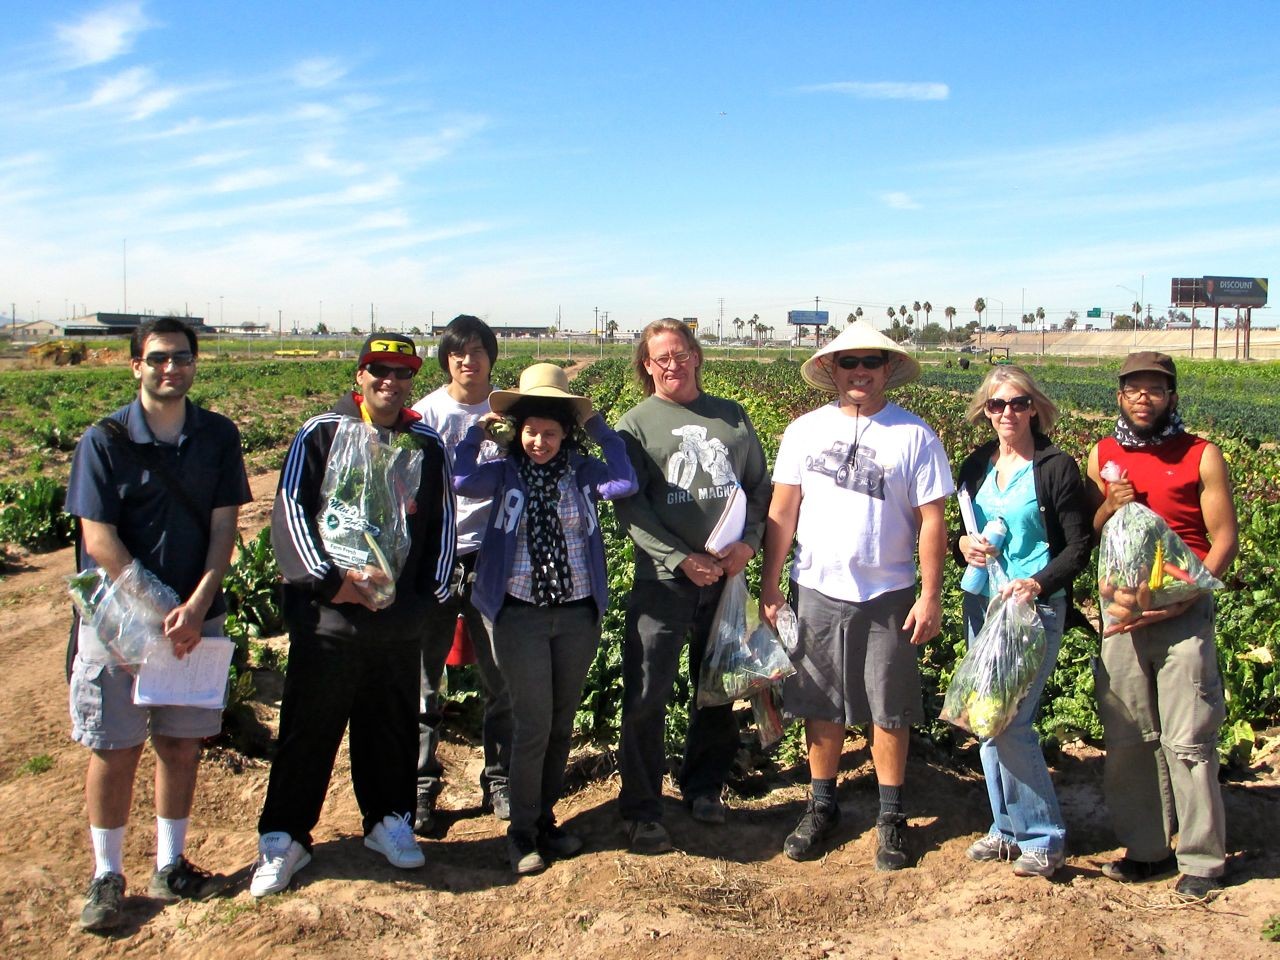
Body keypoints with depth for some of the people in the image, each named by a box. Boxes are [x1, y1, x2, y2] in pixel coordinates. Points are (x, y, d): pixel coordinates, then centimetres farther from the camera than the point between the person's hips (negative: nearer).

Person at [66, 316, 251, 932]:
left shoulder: (219, 436, 1)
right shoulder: (104, 441, -6)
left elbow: (223, 529, -2)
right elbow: (99, 540, -10)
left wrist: (194, 608, -14)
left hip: (196, 618, 2)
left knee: (181, 744, 10)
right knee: (114, 750, 4)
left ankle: (169, 867, 25)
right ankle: (107, 877, 19)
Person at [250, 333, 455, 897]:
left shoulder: (427, 445, 10)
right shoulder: (321, 433, 0)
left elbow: (442, 522, 15)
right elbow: (291, 510, -5)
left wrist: (434, 590, 8)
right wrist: (330, 579, -13)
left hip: (401, 618, 3)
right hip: (328, 616, -3)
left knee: (392, 726, 13)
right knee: (309, 729, 3)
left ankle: (388, 820, 30)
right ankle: (283, 838, 16)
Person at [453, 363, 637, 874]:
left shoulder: (582, 471, 2)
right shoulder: (505, 473, -1)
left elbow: (626, 483, -18)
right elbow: (461, 480, -21)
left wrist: (600, 429, -10)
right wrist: (477, 432, -12)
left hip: (578, 613, 2)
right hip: (521, 614, -2)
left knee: (562, 723, 13)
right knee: (533, 725, -3)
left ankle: (545, 819, 30)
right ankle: (522, 832, 14)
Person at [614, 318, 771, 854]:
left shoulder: (732, 416, 13)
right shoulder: (635, 424, 2)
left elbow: (760, 485, 14)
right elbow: (630, 506, -6)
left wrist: (748, 542, -4)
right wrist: (683, 559, -14)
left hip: (727, 577, 4)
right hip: (663, 580, -3)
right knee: (646, 697, -5)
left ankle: (704, 787, 32)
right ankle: (641, 810, 9)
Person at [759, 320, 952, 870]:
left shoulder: (914, 436, -2)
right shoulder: (805, 431, 4)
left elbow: (931, 520, -3)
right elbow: (782, 511, 5)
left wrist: (930, 595, -7)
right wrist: (769, 584, 2)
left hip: (887, 596, -2)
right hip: (816, 591, 2)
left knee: (889, 709, 6)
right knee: (821, 706, 11)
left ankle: (891, 815, 22)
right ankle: (822, 806, 27)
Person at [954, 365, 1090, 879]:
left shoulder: (1057, 468, -6)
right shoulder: (976, 465, 10)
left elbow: (1079, 547, -6)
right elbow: (957, 529, 19)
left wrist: (1038, 584, -21)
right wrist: (963, 545, -5)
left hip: (1036, 607, -6)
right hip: (981, 603, 6)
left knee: (1010, 721, -11)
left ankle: (1044, 838, 4)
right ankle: (1008, 827, 22)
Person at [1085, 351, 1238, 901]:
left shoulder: (1201, 456, 0)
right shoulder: (1103, 455, 11)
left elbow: (1225, 540, -3)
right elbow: (1086, 536, 17)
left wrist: (1184, 597, -15)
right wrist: (1108, 509, -5)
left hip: (1184, 615, -4)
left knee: (1188, 740, -3)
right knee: (1127, 738, 8)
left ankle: (1202, 858, 10)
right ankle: (1147, 848, 20)